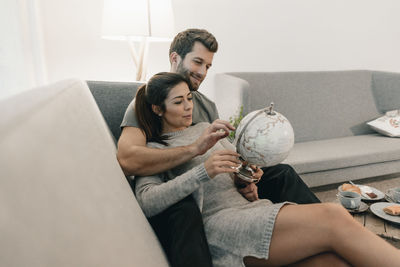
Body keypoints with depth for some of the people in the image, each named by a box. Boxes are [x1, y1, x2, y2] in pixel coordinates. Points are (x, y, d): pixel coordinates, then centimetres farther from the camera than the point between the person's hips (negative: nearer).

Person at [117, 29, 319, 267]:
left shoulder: (208, 106, 15)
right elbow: (127, 160, -25)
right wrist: (194, 148, -32)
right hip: (174, 199, -6)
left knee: (282, 173, -2)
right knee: (186, 211, -41)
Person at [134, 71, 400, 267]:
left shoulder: (205, 128, 24)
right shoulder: (154, 149, 7)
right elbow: (146, 201, -11)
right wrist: (204, 171, -23)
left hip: (250, 208, 6)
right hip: (217, 222, -6)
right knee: (334, 218, -24)